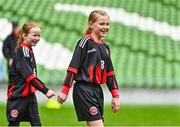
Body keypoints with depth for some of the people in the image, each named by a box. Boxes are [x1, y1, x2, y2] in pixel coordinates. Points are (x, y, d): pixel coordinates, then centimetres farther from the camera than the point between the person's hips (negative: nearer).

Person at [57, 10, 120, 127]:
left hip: (97, 90, 8)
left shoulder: (105, 47, 14)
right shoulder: (86, 42, -8)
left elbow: (110, 73, 18)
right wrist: (65, 90, -14)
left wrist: (115, 95, 15)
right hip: (84, 90, -8)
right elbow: (73, 67, -11)